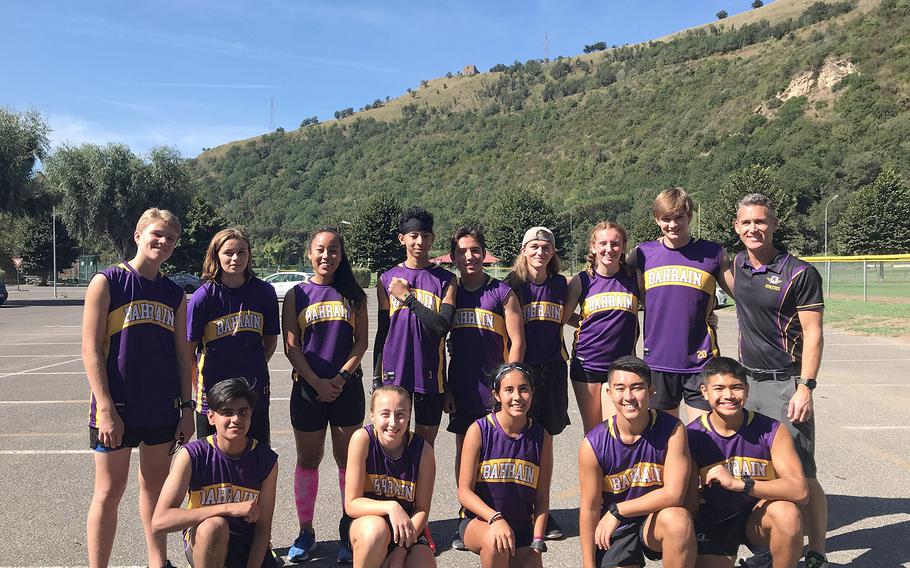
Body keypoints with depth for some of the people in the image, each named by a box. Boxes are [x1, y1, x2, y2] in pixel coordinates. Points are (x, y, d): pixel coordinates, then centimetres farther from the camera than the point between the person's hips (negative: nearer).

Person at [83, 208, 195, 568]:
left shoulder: (174, 294, 8)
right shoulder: (107, 282, -6)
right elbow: (91, 350, -10)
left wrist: (186, 405, 5)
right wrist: (105, 408, -16)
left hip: (163, 407, 5)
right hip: (117, 406, -4)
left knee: (156, 484, 16)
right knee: (109, 491, 3)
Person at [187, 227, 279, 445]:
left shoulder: (264, 292, -2)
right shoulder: (204, 296, -9)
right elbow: (188, 350, -3)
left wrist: (254, 369, 6)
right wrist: (199, 383, -1)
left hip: (255, 389, 2)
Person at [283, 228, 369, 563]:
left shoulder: (354, 295, 5)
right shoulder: (296, 295, 3)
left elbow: (361, 342, 2)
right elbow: (291, 346, -2)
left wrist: (340, 377, -11)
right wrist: (317, 382, -11)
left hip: (347, 387, 0)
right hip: (307, 388, 0)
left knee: (348, 460, 6)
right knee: (308, 461, 9)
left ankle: (350, 530, 16)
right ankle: (306, 532, 22)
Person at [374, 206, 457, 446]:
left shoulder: (446, 280, 1)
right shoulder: (387, 279, 6)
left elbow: (443, 327, -12)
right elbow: (382, 332, 10)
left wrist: (408, 297, -13)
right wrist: (376, 379, 9)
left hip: (430, 374, -1)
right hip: (394, 373, 1)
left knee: (425, 445, 9)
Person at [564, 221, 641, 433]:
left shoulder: (634, 279, 0)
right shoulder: (582, 281, -1)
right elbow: (563, 317, 9)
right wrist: (594, 327, 5)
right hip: (587, 365, 1)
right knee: (592, 433, 11)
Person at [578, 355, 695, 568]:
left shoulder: (672, 430, -17)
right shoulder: (594, 444, -16)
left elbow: (674, 494, -20)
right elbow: (589, 509, -9)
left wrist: (617, 511, -18)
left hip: (659, 520, 0)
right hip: (615, 530, 1)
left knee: (678, 519, -32)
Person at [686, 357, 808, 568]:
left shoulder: (771, 431, -14)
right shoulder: (691, 436, -15)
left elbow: (800, 491, -26)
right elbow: (690, 503, -10)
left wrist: (739, 484, -35)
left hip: (758, 518, 0)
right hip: (713, 522, 0)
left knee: (787, 512, -31)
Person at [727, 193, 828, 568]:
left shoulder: (800, 273, -10)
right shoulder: (737, 266, 7)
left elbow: (813, 334, -11)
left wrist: (806, 387, -18)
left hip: (786, 385, -6)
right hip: (747, 382, 6)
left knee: (801, 475, -3)